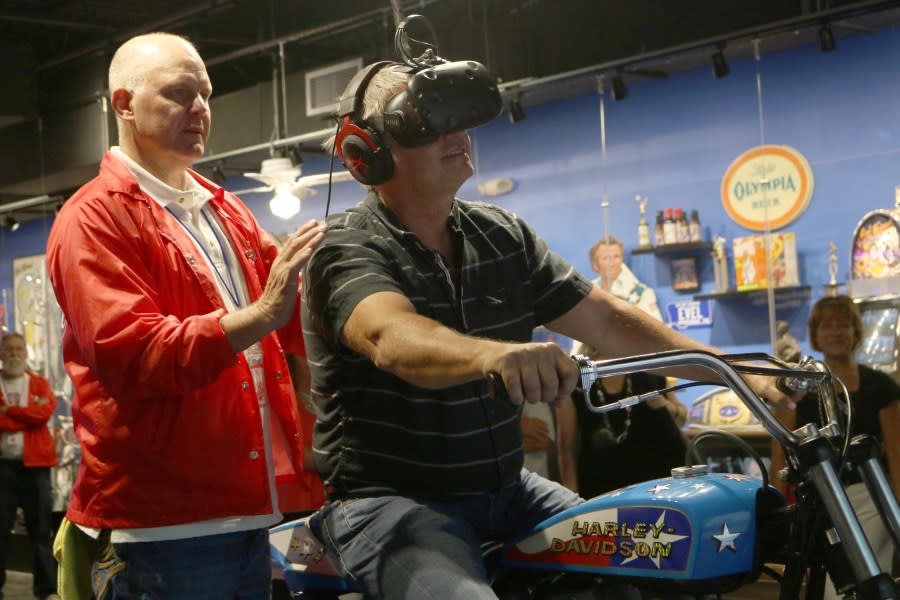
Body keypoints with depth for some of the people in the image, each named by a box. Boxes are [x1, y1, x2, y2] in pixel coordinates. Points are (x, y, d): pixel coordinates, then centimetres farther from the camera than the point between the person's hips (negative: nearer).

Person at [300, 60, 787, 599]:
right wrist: (492, 354, -55)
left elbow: (606, 320, 9)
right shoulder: (346, 249, -12)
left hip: (504, 488, 7)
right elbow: (390, 337, -34)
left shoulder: (503, 235, 9)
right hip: (389, 499, -7)